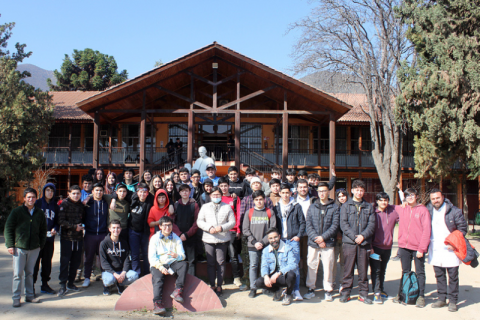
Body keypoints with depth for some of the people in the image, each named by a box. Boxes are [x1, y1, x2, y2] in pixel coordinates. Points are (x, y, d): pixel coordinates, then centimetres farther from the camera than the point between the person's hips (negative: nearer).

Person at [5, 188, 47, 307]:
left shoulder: (39, 213, 7)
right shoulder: (16, 211, -1)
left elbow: (43, 230, 14)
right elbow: (8, 228, 0)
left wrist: (41, 244, 7)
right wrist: (10, 245, -6)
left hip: (34, 248, 3)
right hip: (19, 247, -3)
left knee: (30, 273, 12)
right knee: (18, 274, -1)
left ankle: (29, 295, 21)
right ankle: (16, 298, 9)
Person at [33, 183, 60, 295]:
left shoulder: (55, 206, 9)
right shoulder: (38, 203, -1)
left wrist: (55, 229, -6)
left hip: (50, 238, 4)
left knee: (47, 262, 10)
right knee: (35, 261, -1)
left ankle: (45, 284, 20)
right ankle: (31, 285, 7)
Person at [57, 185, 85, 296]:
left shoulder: (81, 205, 10)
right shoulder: (64, 204, -5)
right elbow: (61, 221, -12)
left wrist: (82, 226, 4)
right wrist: (74, 227, -16)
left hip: (79, 237, 5)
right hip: (66, 237, -5)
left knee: (76, 261, 10)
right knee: (65, 261, -3)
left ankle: (70, 283, 22)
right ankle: (63, 285, 3)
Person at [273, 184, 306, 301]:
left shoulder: (296, 206, 4)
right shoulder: (276, 207, 9)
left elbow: (302, 222, 5)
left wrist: (299, 235, -4)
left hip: (293, 240, -2)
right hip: (280, 240, 2)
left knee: (294, 265, -4)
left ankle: (296, 290, 0)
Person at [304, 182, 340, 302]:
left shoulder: (334, 207, 5)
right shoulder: (312, 207, 11)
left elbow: (335, 225, -3)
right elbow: (308, 225, 3)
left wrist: (323, 237, -11)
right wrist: (316, 238, -10)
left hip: (328, 243, -2)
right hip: (313, 243, 2)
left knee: (328, 267, 1)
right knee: (311, 266, 5)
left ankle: (328, 290, 14)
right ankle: (311, 289, 18)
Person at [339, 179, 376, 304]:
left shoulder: (369, 207, 12)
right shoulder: (346, 206, 6)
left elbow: (371, 224, 4)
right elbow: (343, 224, -3)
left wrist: (363, 236, -11)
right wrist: (354, 237, -13)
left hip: (364, 242, 2)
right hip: (349, 242, -2)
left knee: (363, 269, 6)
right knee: (348, 269, 2)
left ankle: (363, 294, 16)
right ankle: (345, 292, 11)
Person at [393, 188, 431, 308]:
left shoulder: (423, 210, -6)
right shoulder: (401, 209, 6)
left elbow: (426, 230, -9)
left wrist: (422, 248, -14)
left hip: (418, 247, -3)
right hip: (404, 246, 4)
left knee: (420, 272, 8)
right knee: (405, 272, 14)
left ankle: (421, 296, 15)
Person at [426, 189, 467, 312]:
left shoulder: (454, 211, -8)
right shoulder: (428, 210, 4)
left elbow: (463, 228, -3)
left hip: (450, 250, -4)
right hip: (435, 250, 4)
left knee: (453, 276, 2)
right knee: (439, 276, 12)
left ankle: (453, 301, 12)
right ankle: (441, 299, 22)